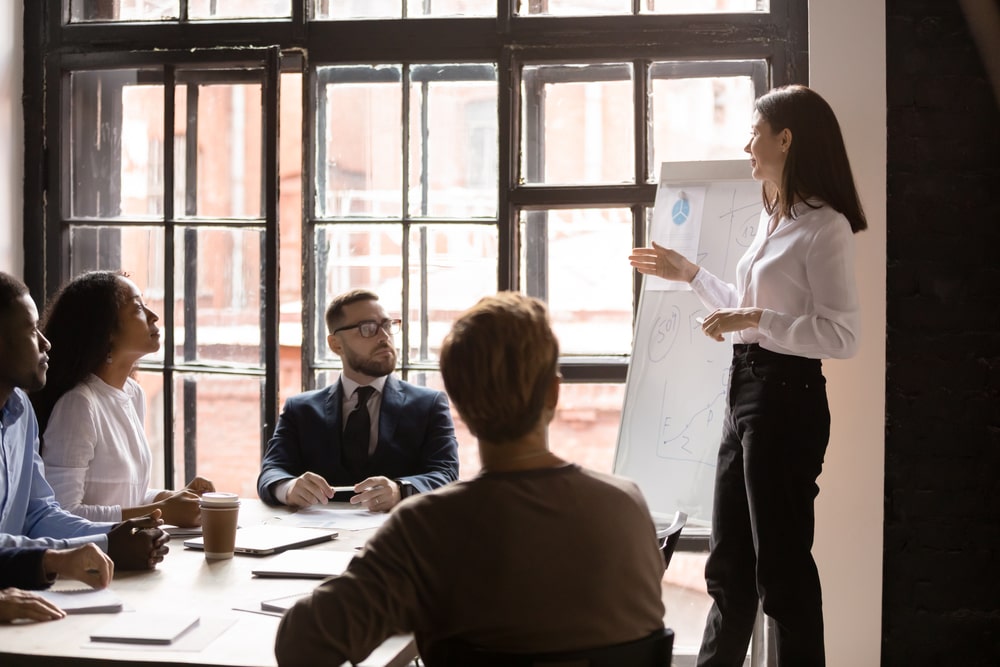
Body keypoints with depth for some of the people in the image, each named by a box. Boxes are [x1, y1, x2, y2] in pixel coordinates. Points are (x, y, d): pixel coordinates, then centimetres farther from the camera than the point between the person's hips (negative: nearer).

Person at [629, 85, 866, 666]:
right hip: (746, 388, 9)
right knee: (729, 561, 16)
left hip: (787, 396, -9)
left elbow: (842, 336, -21)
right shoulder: (772, 221, 15)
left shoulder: (824, 226, -14)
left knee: (781, 560, 0)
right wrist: (689, 274, 27)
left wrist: (753, 320, -23)